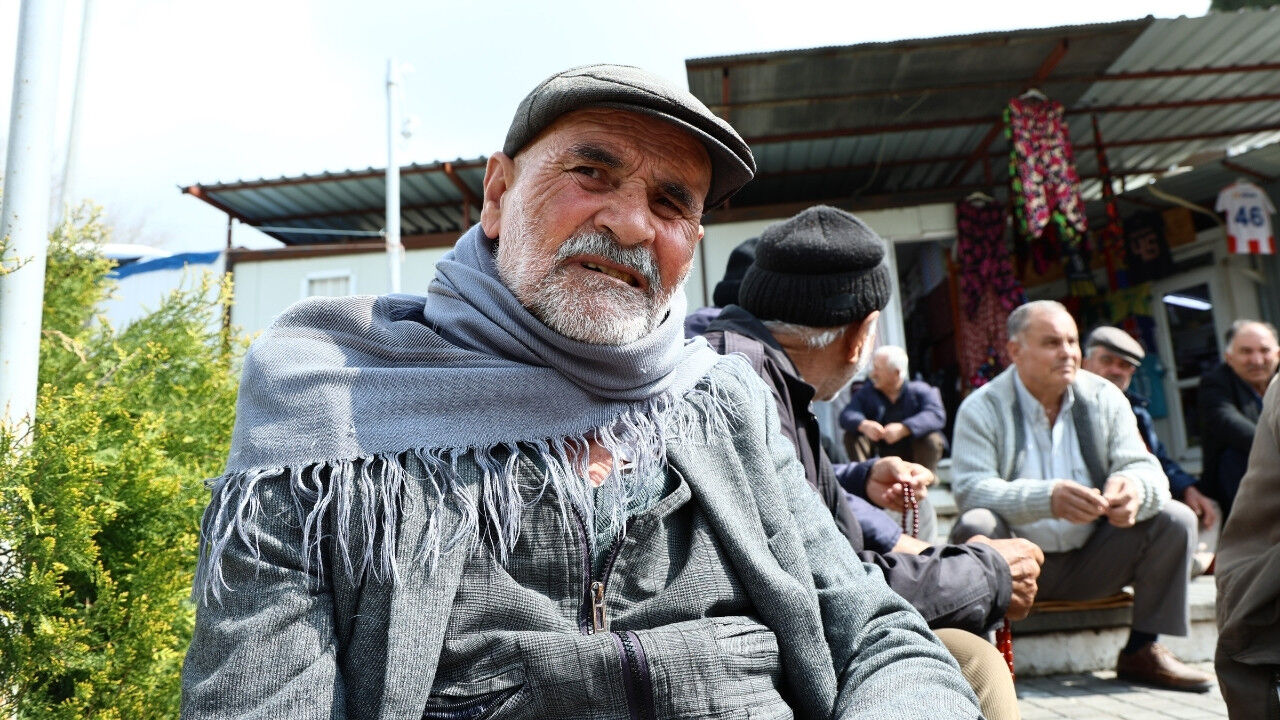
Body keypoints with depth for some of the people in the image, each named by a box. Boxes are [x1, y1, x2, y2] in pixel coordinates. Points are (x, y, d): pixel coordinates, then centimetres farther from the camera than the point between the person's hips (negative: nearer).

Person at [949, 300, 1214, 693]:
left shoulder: (1105, 398, 3)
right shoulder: (982, 408, -10)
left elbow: (1144, 467, -4)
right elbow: (970, 487, -22)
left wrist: (1133, 487, -31)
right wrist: (1047, 498, -39)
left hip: (1091, 560, 5)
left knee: (1175, 519, -13)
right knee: (974, 526, -33)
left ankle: (1142, 650, 1)